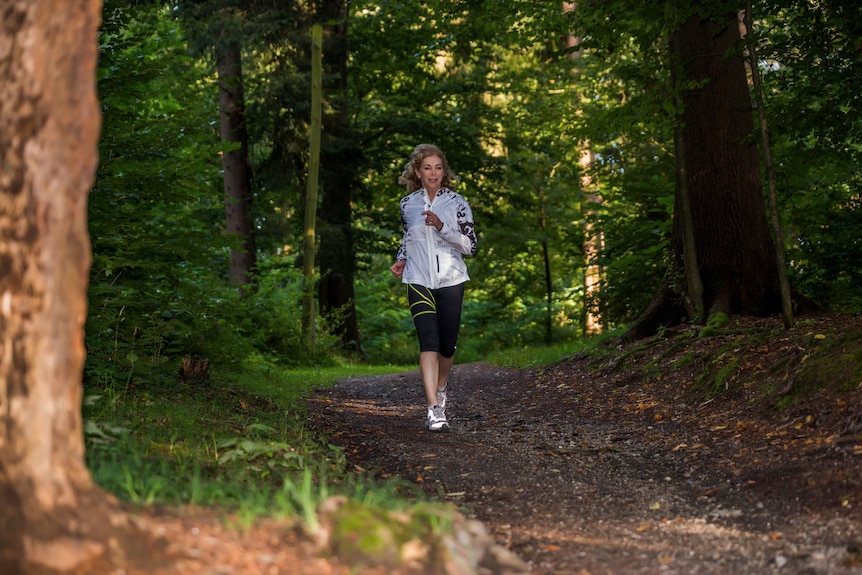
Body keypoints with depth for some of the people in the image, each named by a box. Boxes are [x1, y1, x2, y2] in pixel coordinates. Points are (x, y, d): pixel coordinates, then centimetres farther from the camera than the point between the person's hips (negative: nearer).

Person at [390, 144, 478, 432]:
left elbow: (471, 246, -5)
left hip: (451, 281, 0)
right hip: (419, 281, 0)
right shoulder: (408, 204, 6)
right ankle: (434, 409, -21)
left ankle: (440, 388, 37)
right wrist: (401, 260, 7)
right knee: (428, 341, -15)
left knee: (447, 344, 7)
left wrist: (442, 227, -17)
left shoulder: (457, 203, -1)